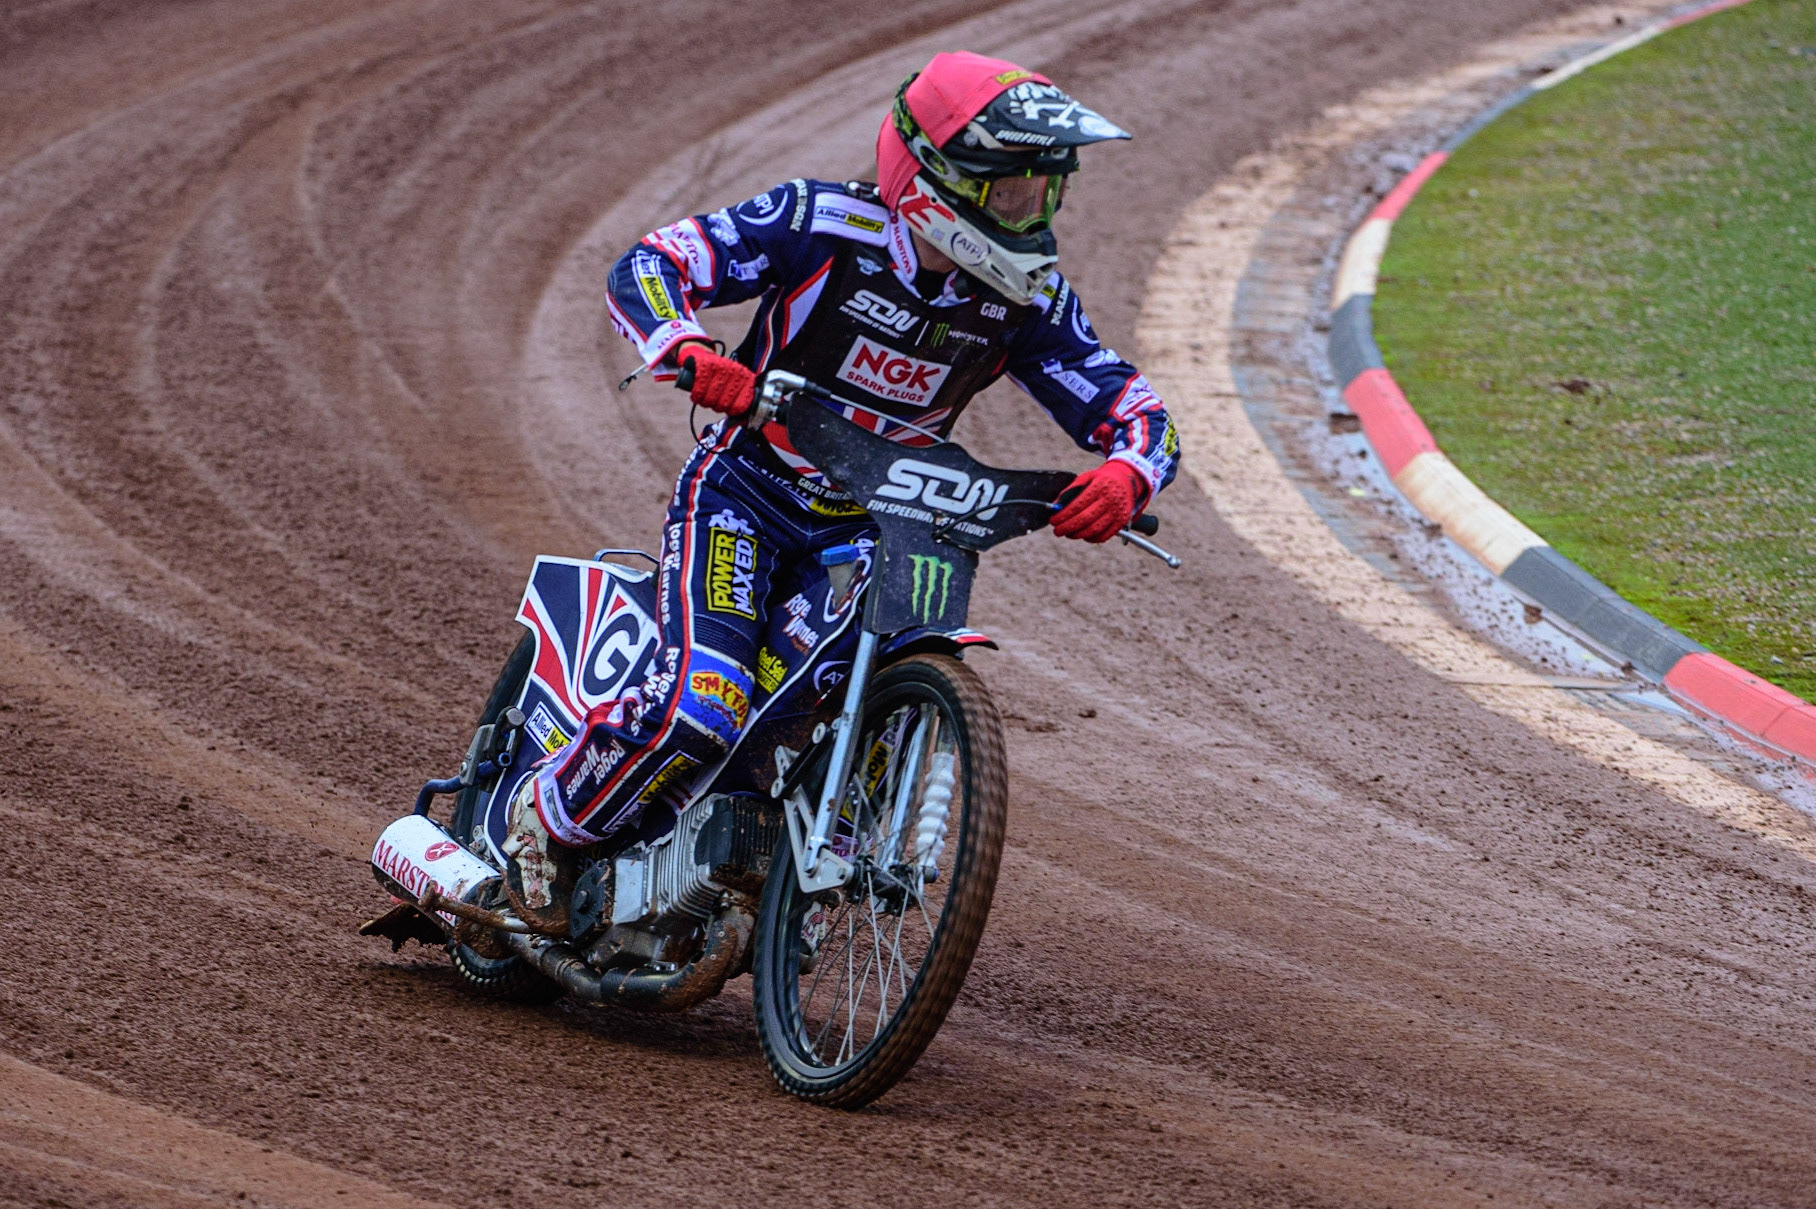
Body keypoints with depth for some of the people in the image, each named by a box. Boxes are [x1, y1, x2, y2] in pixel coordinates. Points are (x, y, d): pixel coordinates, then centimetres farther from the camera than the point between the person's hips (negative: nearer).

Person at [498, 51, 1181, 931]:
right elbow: (647, 265, -21)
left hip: (870, 527, 5)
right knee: (701, 710, -24)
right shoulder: (823, 224, -19)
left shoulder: (1025, 298, -6)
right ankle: (541, 820, 1)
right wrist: (686, 349, -43)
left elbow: (1134, 412, -6)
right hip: (744, 494, -5)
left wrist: (1123, 477, -31)